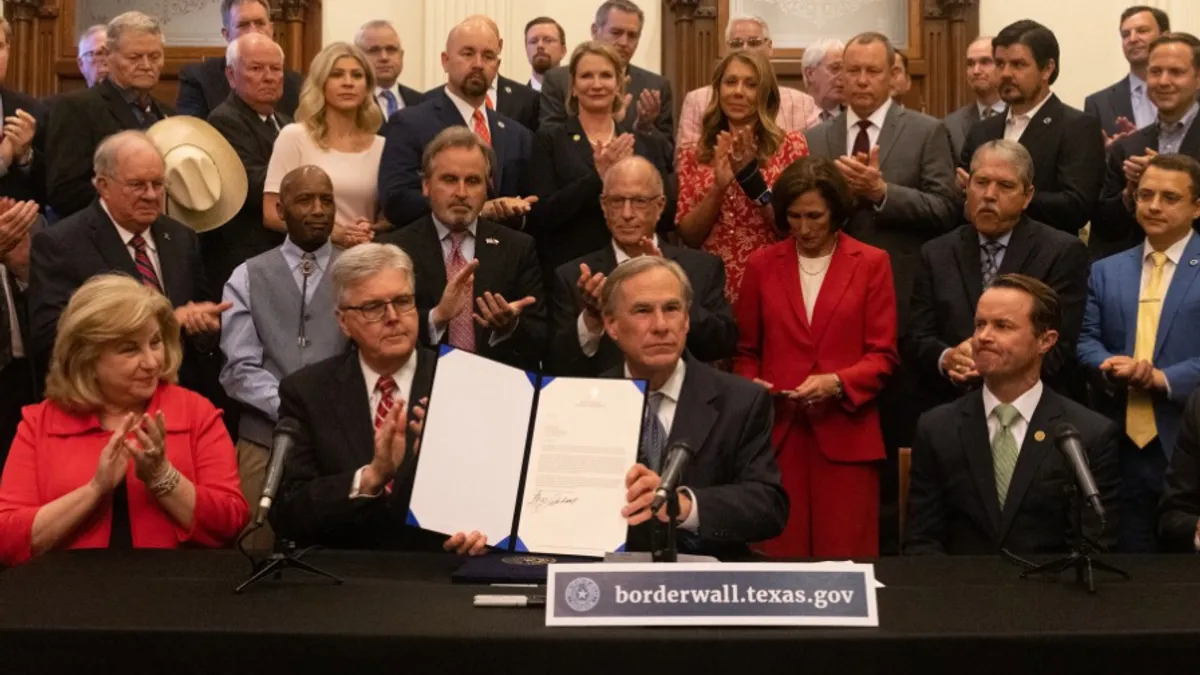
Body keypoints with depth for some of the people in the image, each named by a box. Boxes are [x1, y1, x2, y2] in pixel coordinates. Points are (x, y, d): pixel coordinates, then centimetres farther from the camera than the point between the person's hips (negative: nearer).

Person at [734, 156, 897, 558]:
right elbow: (746, 351, 16)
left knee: (845, 560, -1)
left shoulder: (871, 263, 5)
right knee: (780, 555, 0)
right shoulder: (762, 264, 10)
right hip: (777, 433, 1)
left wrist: (837, 383, -14)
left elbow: (882, 355, 2)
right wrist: (750, 385, -4)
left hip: (845, 435, -1)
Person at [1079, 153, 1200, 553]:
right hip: (1121, 445, 3)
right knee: (1128, 551, 10)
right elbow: (1085, 339, 6)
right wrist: (1109, 367, -14)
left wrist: (1164, 378, -19)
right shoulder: (1105, 271, 14)